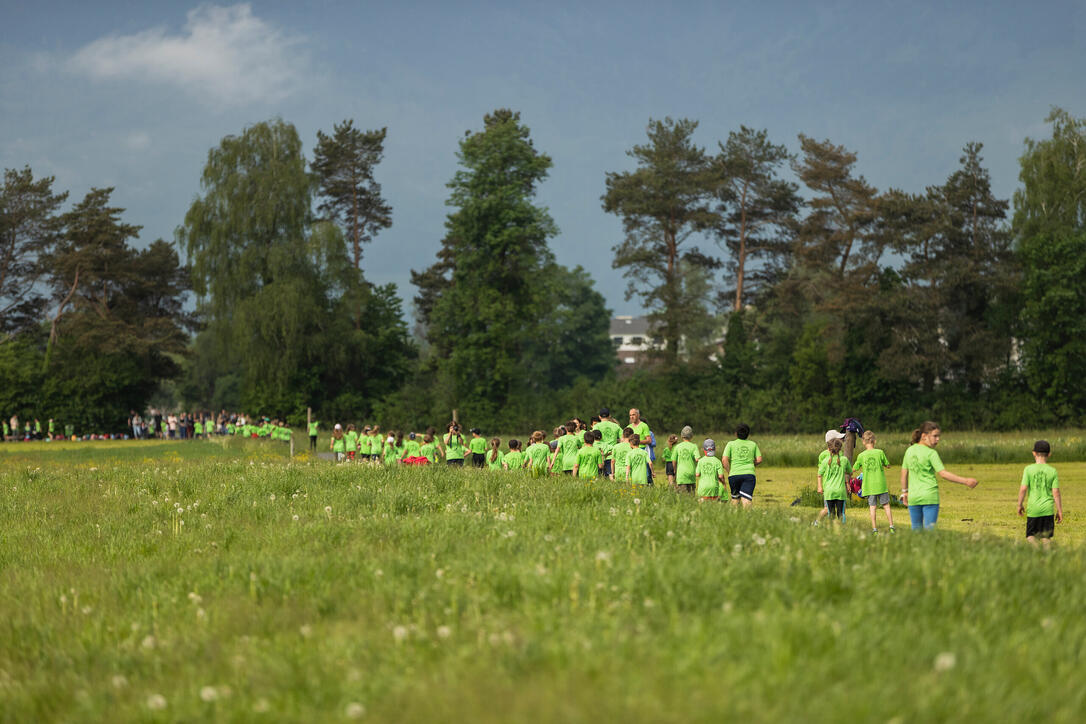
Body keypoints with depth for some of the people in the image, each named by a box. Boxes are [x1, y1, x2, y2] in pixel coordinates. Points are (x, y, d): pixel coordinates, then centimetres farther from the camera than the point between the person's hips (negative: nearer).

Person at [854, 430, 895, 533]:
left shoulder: (861, 456, -3)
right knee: (886, 506, 8)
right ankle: (891, 527, 5)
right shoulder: (880, 452, -4)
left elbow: (855, 469, 8)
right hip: (881, 484, 0)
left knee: (873, 507, 3)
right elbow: (888, 466, 6)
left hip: (869, 486, 0)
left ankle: (874, 529, -1)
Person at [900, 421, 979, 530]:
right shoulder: (931, 453, -10)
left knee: (916, 529, 11)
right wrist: (965, 481, -15)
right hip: (930, 497, -5)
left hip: (913, 497, 5)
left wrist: (904, 492, 26)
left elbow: (904, 473, 13)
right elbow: (943, 474, -16)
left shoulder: (909, 451, 6)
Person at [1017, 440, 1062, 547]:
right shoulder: (1052, 471, 0)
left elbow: (1023, 489, -7)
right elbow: (1056, 492, -2)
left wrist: (1020, 505, 7)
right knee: (1046, 538, 10)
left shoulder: (1028, 469, -4)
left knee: (1031, 536, 5)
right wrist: (1059, 511, 5)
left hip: (1033, 509, -1)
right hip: (1048, 510, 1)